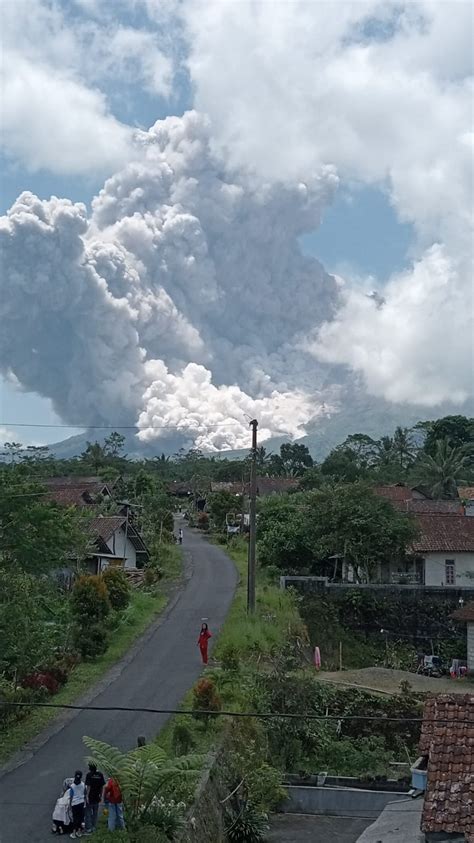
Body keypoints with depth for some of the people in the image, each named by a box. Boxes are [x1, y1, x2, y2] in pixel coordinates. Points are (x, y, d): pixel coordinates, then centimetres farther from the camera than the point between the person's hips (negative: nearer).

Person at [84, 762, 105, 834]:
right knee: (95, 812, 17)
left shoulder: (89, 775, -16)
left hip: (90, 797, -5)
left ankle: (88, 828, 3)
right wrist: (100, 796, 14)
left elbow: (88, 786, -18)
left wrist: (87, 796, -14)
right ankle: (94, 827, 23)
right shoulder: (100, 774, -1)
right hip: (97, 797, 5)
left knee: (88, 813, 4)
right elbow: (102, 786, 4)